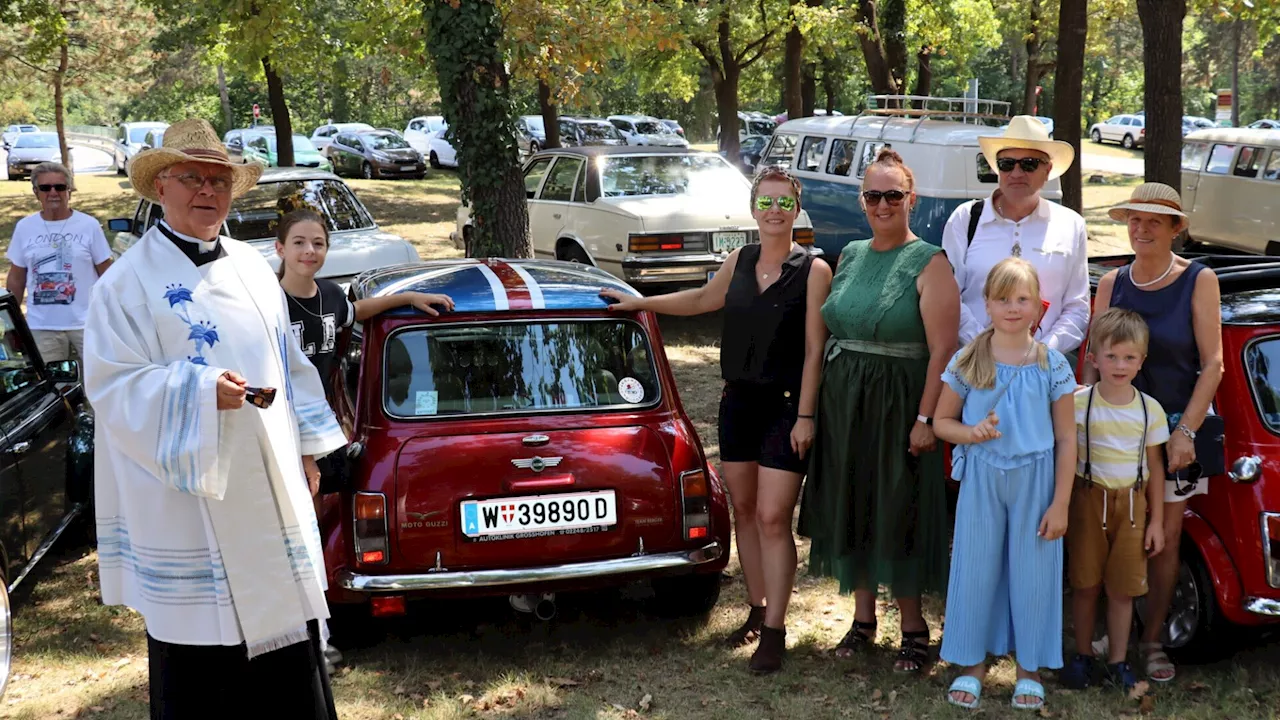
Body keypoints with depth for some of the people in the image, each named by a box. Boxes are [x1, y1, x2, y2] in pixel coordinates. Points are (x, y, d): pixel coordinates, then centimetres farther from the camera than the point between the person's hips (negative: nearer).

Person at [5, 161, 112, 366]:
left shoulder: (89, 225, 0)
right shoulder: (24, 228, 7)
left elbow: (107, 274, 2)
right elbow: (16, 278, 11)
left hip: (86, 324, -2)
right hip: (41, 328, 2)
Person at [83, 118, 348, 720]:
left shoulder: (253, 270, 11)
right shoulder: (129, 281, -8)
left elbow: (290, 364, 18)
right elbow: (113, 386, -13)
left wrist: (306, 447, 14)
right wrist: (200, 390, -26)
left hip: (269, 485, 6)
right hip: (187, 498, -6)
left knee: (283, 618, 12)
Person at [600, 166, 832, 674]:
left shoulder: (813, 271, -9)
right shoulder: (739, 263, 7)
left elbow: (814, 350, -11)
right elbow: (703, 299, 27)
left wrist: (805, 416, -15)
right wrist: (641, 303, 31)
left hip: (786, 405, -6)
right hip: (738, 401, 6)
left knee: (773, 518, -9)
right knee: (744, 509, 11)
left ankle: (775, 632, -2)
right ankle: (757, 610, 24)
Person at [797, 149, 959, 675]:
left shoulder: (928, 264, -9)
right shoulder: (850, 256, 10)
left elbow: (943, 348, -15)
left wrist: (925, 418, -20)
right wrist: (821, 402, 8)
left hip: (899, 403, -6)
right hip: (842, 401, 6)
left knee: (898, 514, 0)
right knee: (851, 509, 11)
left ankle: (913, 627, 13)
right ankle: (863, 617, 25)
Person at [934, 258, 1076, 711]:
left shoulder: (1052, 365, -4)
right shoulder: (967, 362, -2)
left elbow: (1066, 439, -2)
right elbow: (942, 421, 6)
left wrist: (1060, 504, -6)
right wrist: (971, 432, -16)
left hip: (1035, 482, -1)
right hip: (981, 480, 1)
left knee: (1033, 573, 6)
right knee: (975, 569, 7)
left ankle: (1029, 667, 21)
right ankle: (972, 663, 22)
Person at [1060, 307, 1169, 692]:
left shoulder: (1150, 409, -1)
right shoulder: (1078, 404, -7)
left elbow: (1155, 466, 5)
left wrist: (1157, 520, 4)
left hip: (1131, 505, 1)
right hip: (1088, 501, -1)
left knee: (1122, 588, 6)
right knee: (1085, 584, 7)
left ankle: (1118, 660, 18)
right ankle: (1083, 655, 21)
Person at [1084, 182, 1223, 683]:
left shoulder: (1198, 281, -5)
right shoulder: (1112, 284, 3)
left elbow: (1212, 364, -7)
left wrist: (1185, 431, -13)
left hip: (1175, 423, -2)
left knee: (1166, 535, 3)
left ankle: (1152, 641, 15)